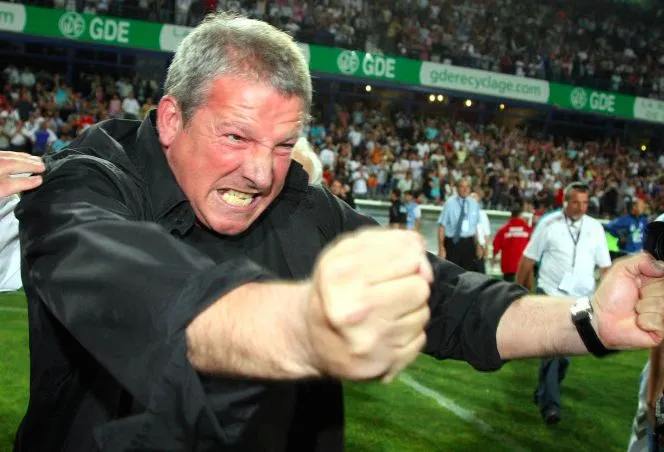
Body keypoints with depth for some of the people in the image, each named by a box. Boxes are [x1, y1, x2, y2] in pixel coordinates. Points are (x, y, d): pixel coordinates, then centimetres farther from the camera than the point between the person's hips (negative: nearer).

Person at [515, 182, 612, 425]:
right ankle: (550, 405, -5)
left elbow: (604, 266, 7)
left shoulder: (595, 228, 5)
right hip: (551, 295, -3)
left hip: (581, 300, 3)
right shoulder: (549, 224, -3)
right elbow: (528, 259, 1)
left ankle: (544, 393, 31)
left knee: (565, 352, 11)